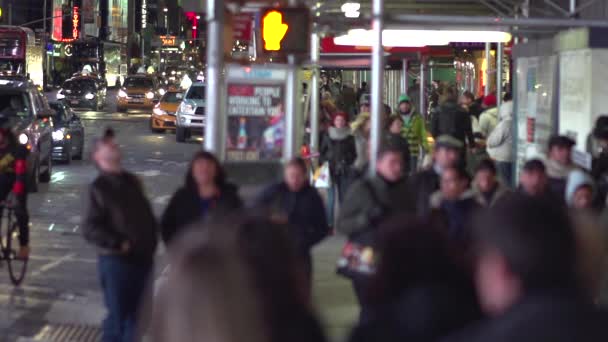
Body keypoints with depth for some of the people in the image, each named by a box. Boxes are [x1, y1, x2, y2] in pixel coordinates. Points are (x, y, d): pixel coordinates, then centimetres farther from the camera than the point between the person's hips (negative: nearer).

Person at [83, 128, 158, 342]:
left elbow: (146, 215, 22)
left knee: (136, 315, 15)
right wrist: (118, 244, -17)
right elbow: (90, 229, -14)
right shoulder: (99, 188, -9)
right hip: (116, 261, -7)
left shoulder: (132, 182, 13)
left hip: (143, 258, 7)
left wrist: (151, 241, 8)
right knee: (117, 316, -2)